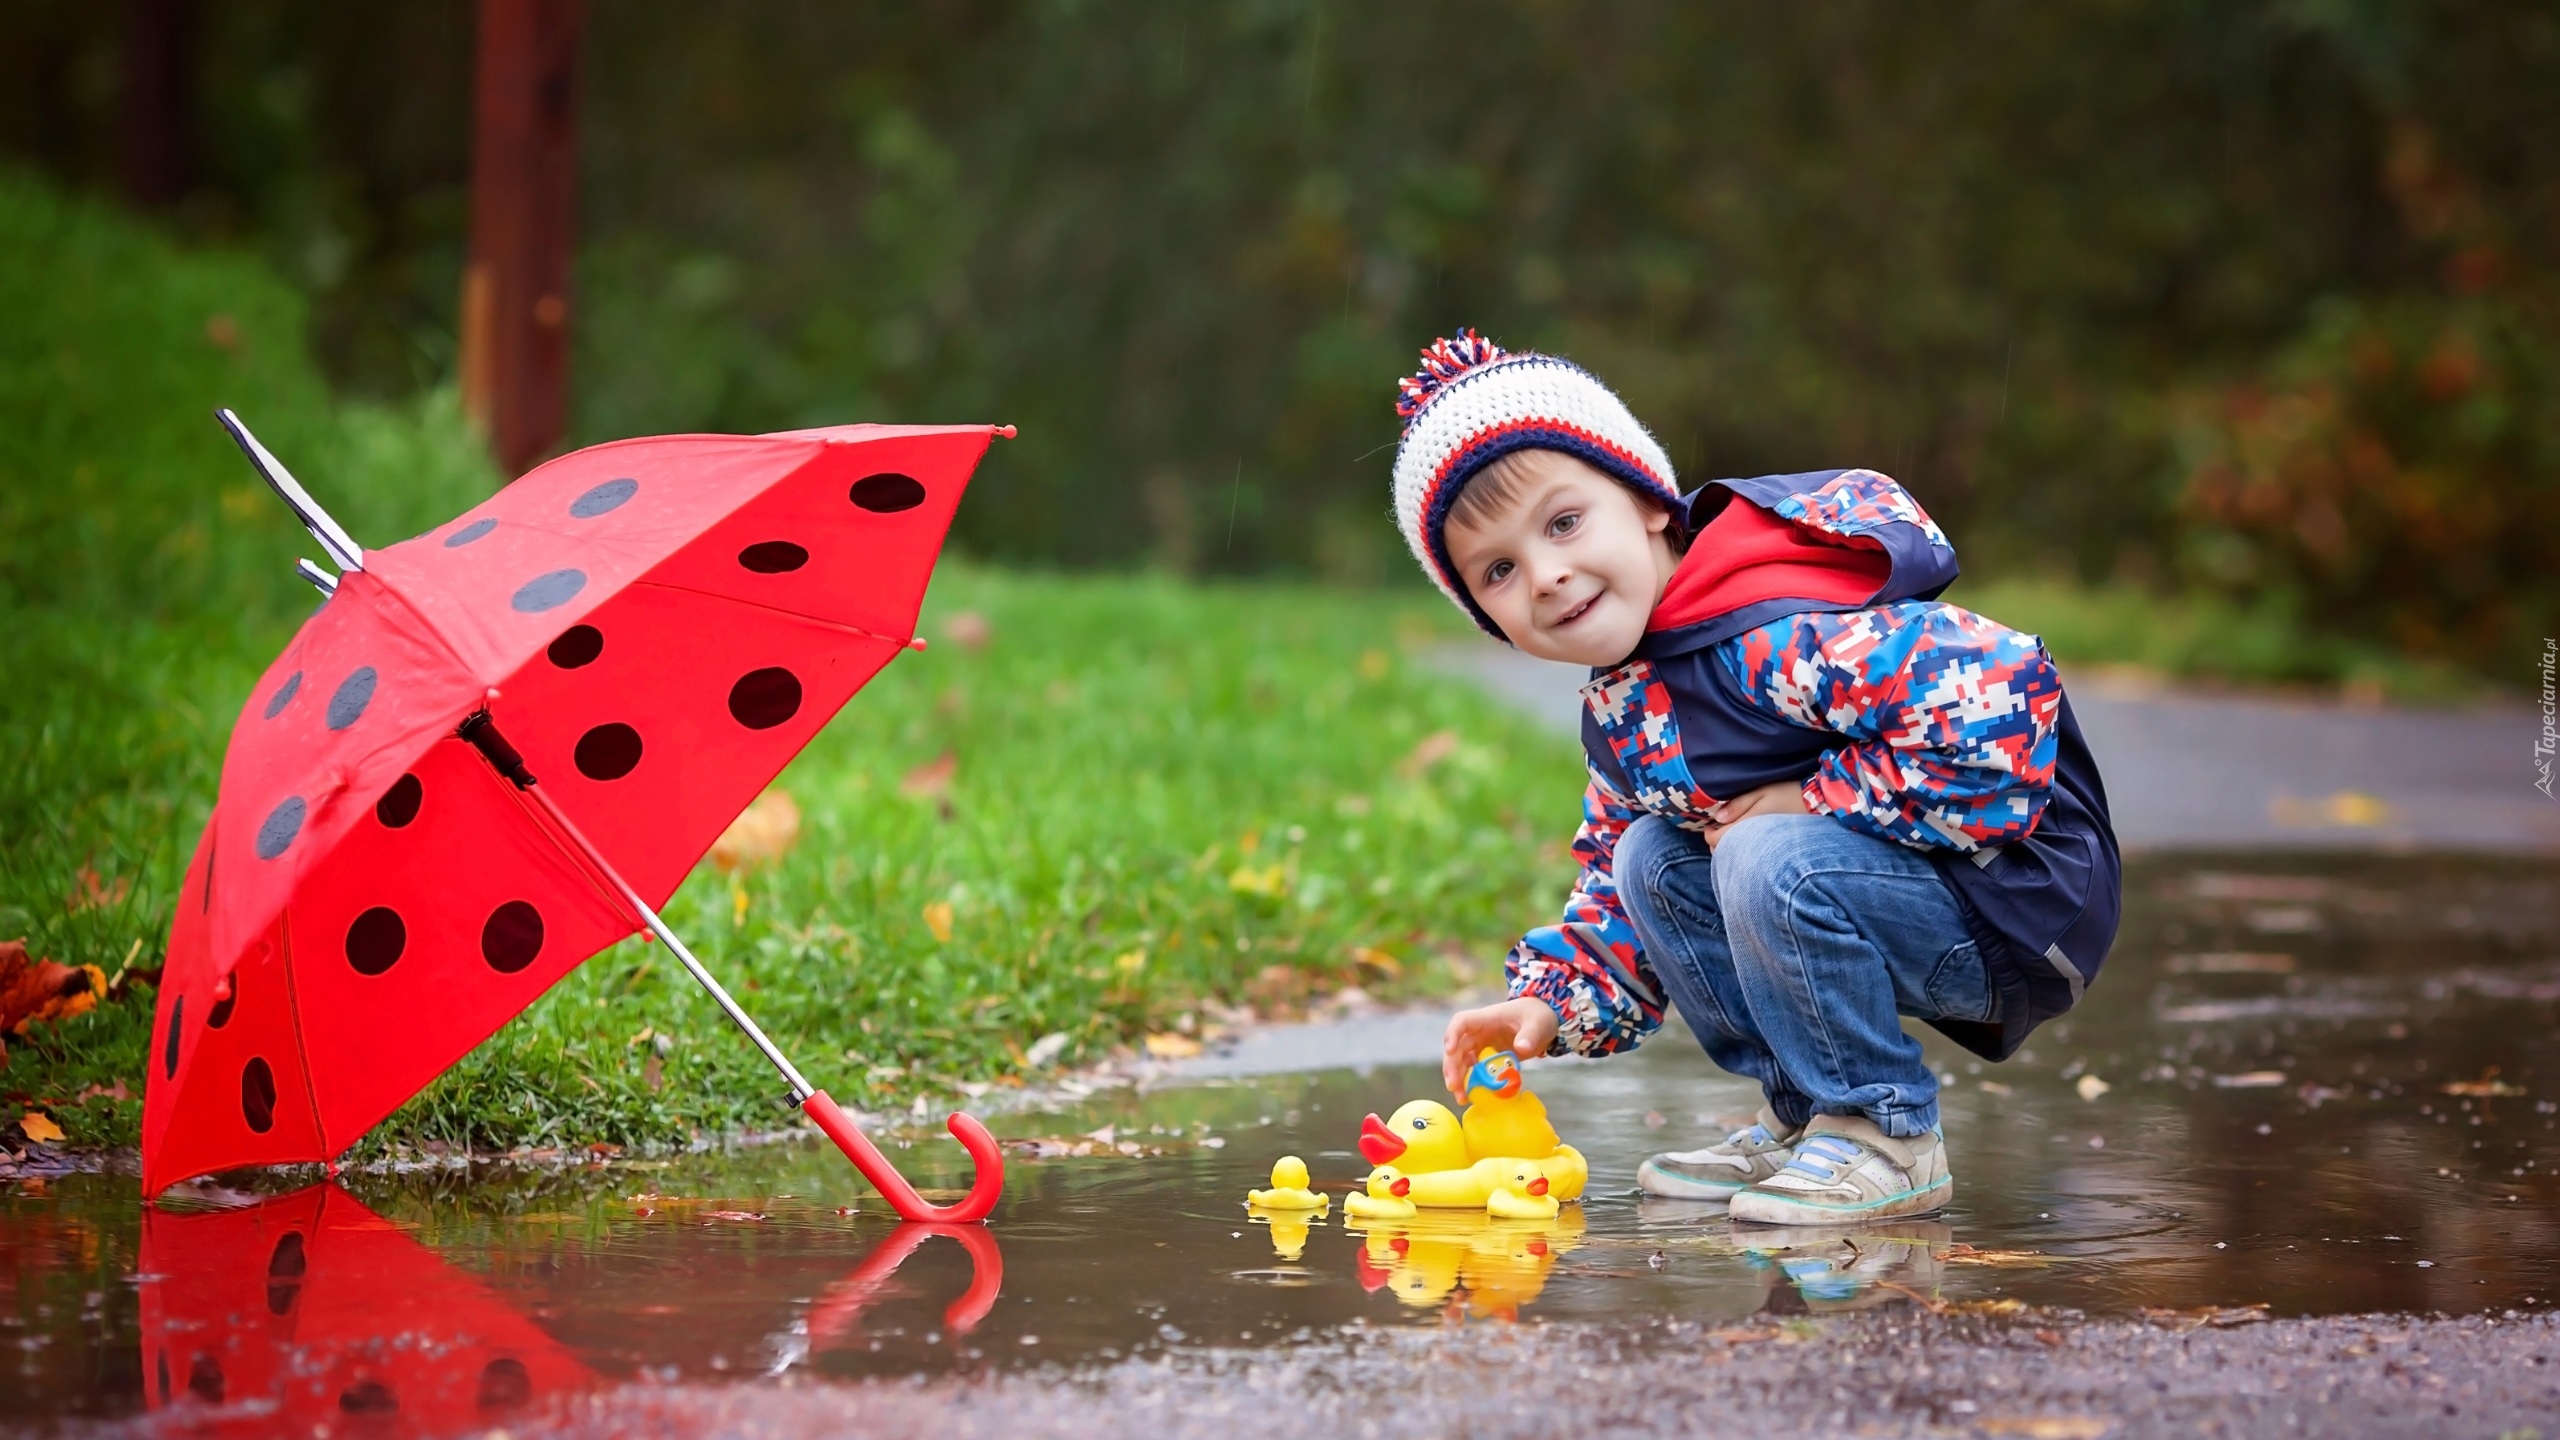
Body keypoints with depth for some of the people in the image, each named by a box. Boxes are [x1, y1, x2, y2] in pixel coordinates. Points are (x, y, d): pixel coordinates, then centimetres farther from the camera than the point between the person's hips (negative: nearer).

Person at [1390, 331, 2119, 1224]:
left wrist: (1814, 800, -26)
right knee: (1648, 861, 5)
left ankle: (1886, 1137, -10)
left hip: (2022, 911, -9)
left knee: (1773, 863, -30)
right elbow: (1607, 892, 21)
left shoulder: (1778, 633, -27)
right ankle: (1807, 1116, 11)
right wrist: (1552, 1000, 2)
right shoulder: (1617, 715, 7)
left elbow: (1998, 692, -37)